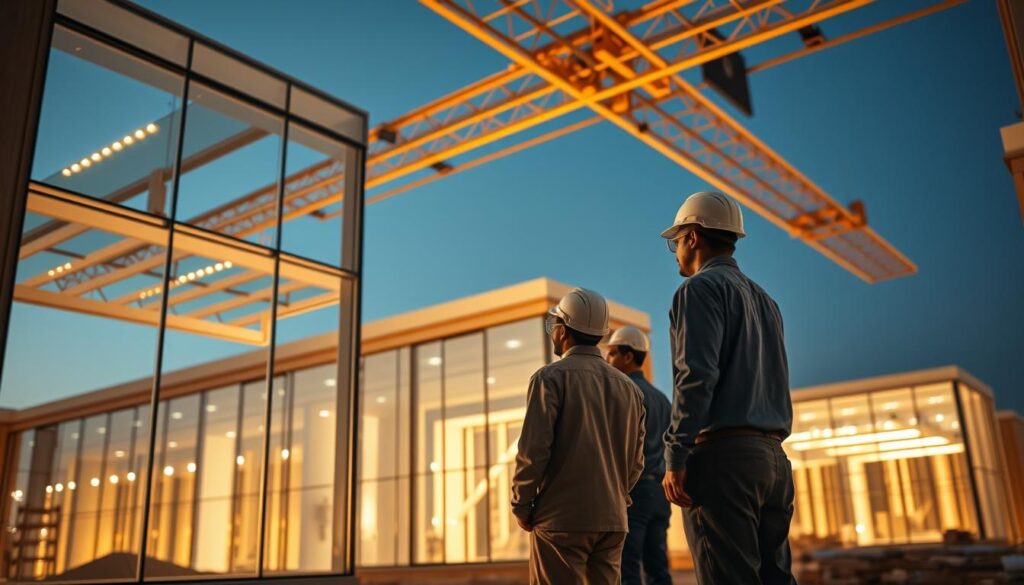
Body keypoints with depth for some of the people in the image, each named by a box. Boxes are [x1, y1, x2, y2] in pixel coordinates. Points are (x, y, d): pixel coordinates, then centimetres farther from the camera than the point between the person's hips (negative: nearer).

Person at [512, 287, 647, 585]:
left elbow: (533, 450, -12)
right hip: (613, 521, 6)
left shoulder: (551, 377, -6)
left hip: (561, 518, -6)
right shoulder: (629, 387, 12)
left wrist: (521, 507, -3)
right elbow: (636, 462, 12)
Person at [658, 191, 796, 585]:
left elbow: (696, 375, -15)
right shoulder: (763, 299, 22)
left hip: (722, 454, -8)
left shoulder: (701, 288, -4)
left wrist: (675, 458, -15)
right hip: (772, 457, 8)